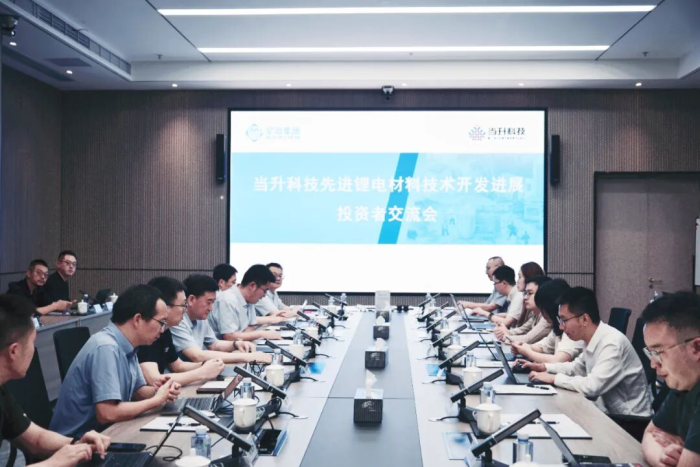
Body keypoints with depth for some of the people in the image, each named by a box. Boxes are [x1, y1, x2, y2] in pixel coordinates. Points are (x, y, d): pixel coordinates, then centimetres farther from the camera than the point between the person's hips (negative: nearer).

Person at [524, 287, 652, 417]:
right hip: (608, 410, 7)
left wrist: (554, 378, -20)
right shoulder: (592, 339, -1)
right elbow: (577, 367, 18)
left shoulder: (612, 343, -25)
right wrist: (545, 367, 6)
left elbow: (592, 386, -32)